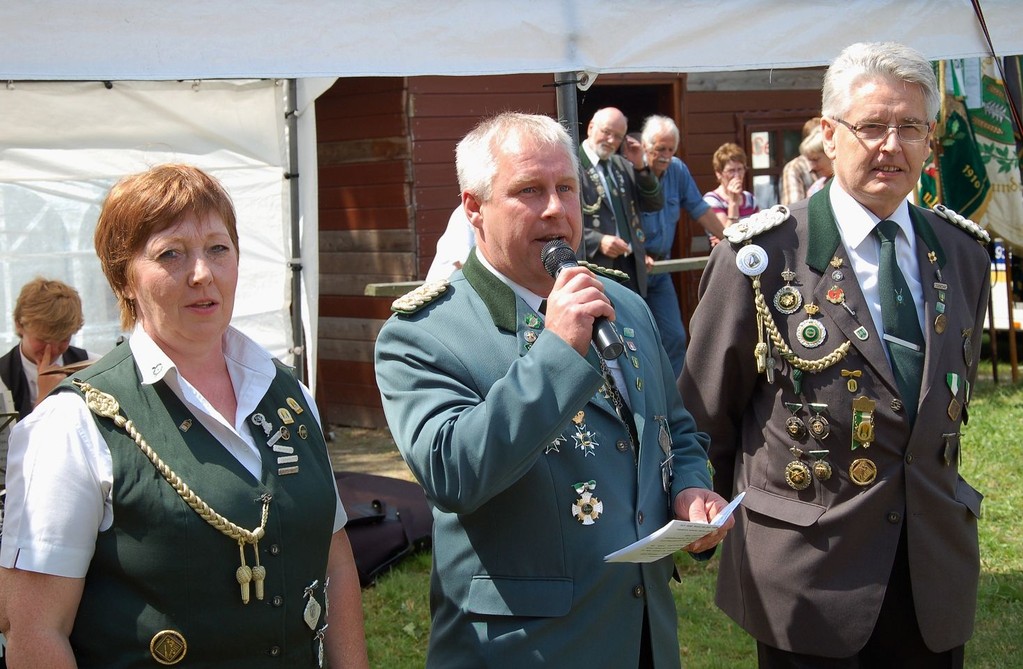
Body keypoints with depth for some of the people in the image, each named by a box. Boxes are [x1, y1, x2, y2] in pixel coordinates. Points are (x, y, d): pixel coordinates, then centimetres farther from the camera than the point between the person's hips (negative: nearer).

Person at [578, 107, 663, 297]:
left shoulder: (622, 164, 17)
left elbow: (655, 204, 16)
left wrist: (640, 167, 2)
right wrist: (598, 241, -23)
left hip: (632, 266, 7)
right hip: (595, 265, -6)